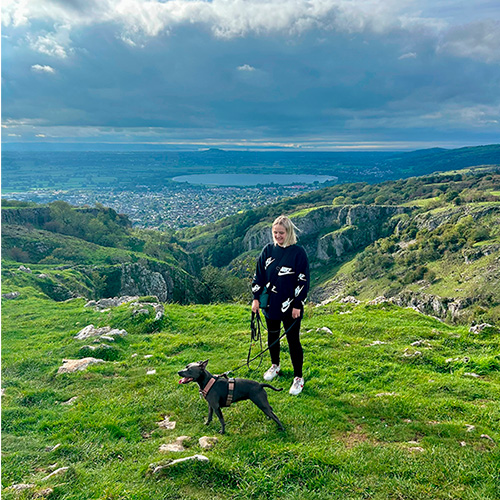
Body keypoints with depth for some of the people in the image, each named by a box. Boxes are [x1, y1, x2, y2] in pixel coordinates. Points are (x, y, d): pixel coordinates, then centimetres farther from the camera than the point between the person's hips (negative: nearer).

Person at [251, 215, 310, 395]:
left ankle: (298, 377, 17)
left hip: (290, 306, -4)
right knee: (272, 336, 19)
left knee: (293, 340, 2)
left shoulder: (298, 252, -11)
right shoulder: (268, 250, 2)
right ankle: (275, 365, 43)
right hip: (271, 304, 5)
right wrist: (256, 298, 3)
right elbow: (259, 275, 7)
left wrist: (297, 305, -13)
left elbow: (303, 280, -11)